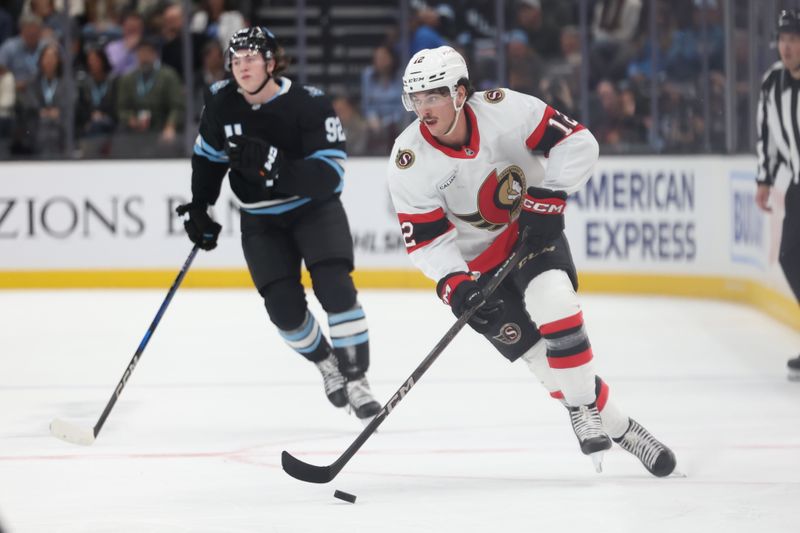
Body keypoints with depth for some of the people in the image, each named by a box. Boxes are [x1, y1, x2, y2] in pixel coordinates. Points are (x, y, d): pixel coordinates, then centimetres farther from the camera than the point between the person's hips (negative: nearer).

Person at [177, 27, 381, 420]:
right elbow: (208, 154, 12)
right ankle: (326, 364, 20)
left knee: (334, 287, -23)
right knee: (284, 308, -9)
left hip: (314, 208, -3)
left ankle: (356, 381, -12)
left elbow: (330, 176, -31)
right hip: (261, 221, 3)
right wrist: (200, 207, 7)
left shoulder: (309, 105, -24)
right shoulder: (222, 103, -9)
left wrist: (272, 165, -43)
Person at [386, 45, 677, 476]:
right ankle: (616, 427, 6)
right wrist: (455, 286, -27)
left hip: (532, 229, 0)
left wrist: (547, 197, -21)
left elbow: (577, 142, -14)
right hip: (477, 260, 0)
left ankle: (583, 413, -13)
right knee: (543, 356, -8)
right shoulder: (409, 162, -17)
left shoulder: (502, 110, -21)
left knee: (553, 303, -28)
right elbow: (425, 241, -13)